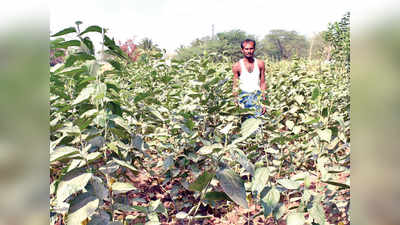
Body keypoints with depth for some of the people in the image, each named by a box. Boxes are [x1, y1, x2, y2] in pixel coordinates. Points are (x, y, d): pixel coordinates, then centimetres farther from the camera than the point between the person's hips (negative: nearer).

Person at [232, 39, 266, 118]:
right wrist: (236, 101, -1)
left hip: (258, 94, 2)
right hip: (244, 95, -1)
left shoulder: (260, 64, 7)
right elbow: (235, 86, 5)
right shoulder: (237, 66, 1)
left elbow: (262, 83, 10)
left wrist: (264, 99, 3)